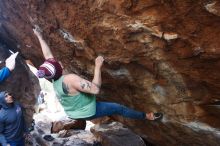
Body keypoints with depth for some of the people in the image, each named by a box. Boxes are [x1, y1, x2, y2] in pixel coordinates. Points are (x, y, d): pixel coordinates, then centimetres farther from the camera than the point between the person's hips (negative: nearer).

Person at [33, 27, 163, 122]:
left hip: (72, 113, 8)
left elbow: (48, 55, -1)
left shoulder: (54, 80, -12)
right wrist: (98, 67, -37)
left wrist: (40, 37, 7)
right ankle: (146, 116, 22)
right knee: (119, 108, 5)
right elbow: (96, 89, -42)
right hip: (87, 112, -8)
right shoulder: (70, 79, -38)